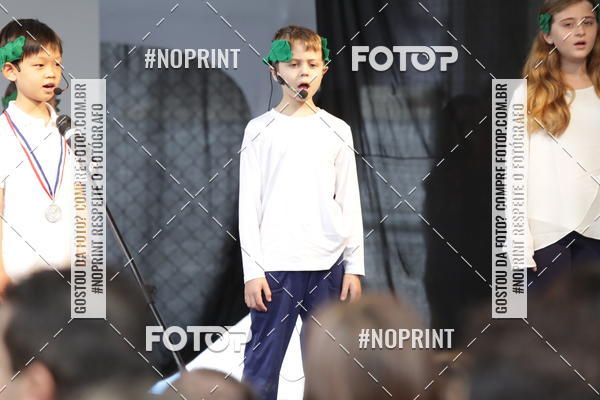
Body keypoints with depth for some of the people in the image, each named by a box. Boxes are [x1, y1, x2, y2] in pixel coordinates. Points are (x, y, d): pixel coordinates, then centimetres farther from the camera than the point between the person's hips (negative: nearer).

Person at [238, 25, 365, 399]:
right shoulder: (261, 130, 3)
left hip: (329, 265, 2)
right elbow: (249, 204, 1)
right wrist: (252, 270, -6)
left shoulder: (337, 131, 9)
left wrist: (354, 267, 5)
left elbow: (350, 203, 11)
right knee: (262, 366, -5)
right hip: (276, 266, -2)